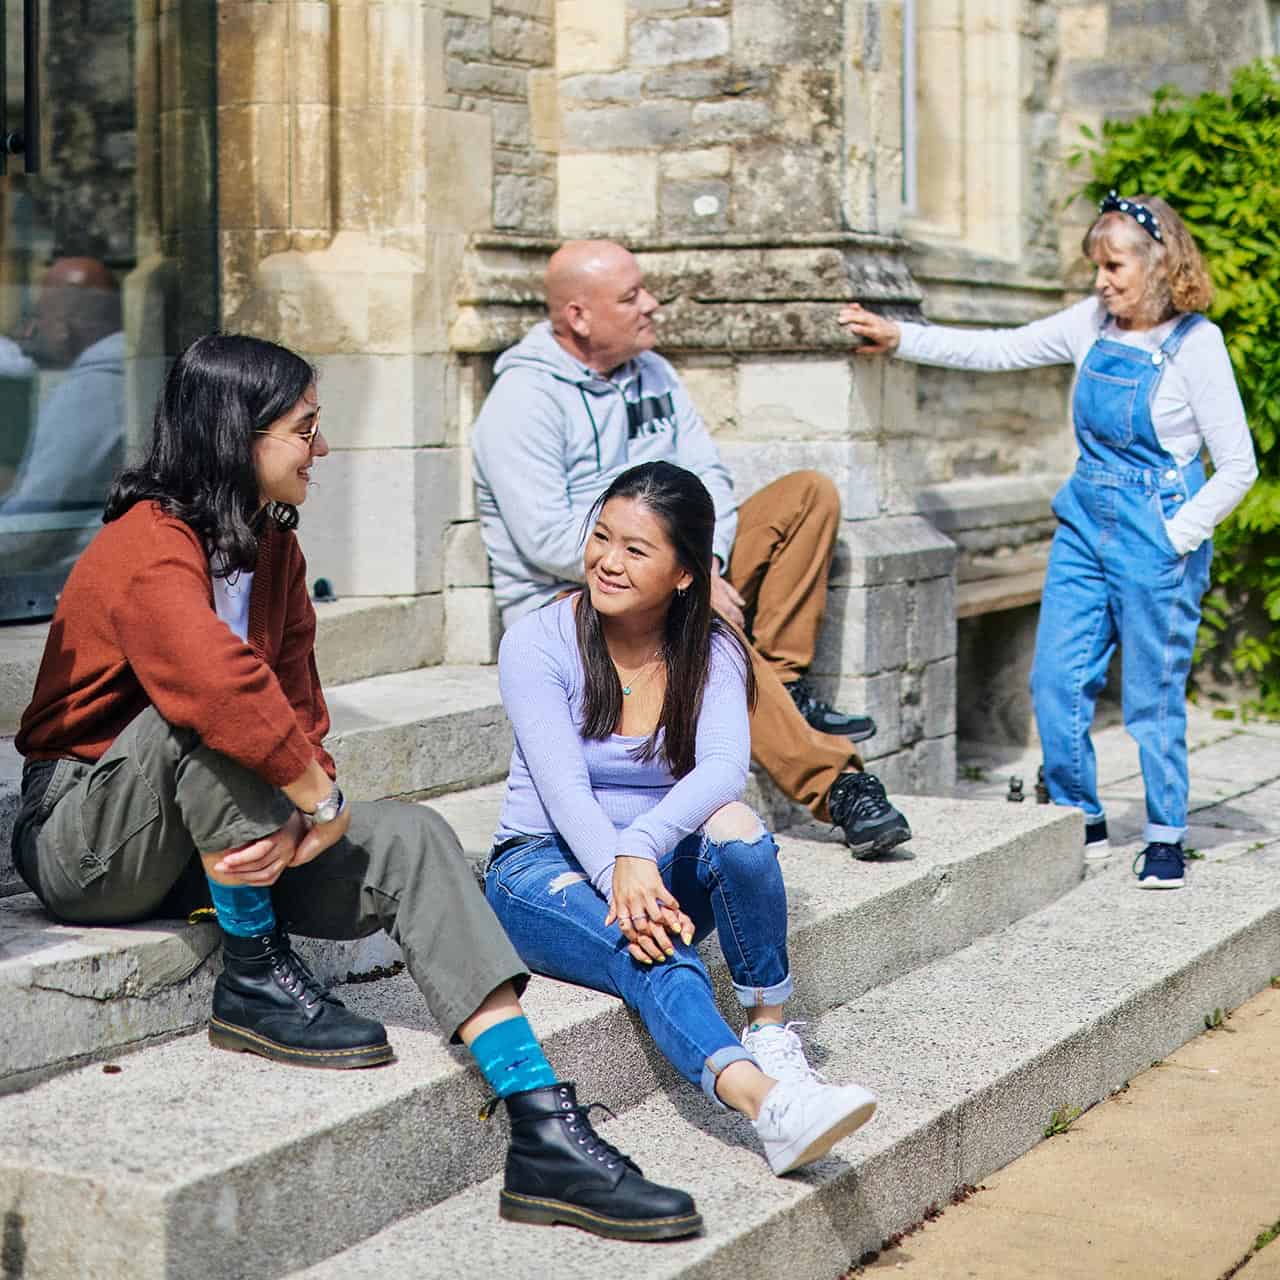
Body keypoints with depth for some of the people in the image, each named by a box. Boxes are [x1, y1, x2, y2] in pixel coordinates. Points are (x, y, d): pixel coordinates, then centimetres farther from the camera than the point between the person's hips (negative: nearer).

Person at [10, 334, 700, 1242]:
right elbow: (229, 691, -39)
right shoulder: (148, 552, -22)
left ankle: (544, 1133, -22)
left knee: (413, 841, -14)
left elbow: (297, 707, 0)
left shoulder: (273, 547, 5)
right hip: (88, 841, -7)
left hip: (206, 841, 7)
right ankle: (255, 979, -21)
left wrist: (288, 823, -19)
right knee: (207, 703, -35)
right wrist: (320, 803, -26)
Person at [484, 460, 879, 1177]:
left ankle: (773, 1036, -26)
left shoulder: (710, 652, -2)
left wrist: (640, 848, -40)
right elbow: (563, 788, -19)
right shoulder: (538, 642, -9)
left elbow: (724, 767, -22)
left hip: (663, 866, 3)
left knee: (733, 823, -32)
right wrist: (620, 878, -37)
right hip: (547, 863, -3)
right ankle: (766, 1101, -58)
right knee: (657, 959, -35)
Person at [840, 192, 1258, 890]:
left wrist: (1177, 535, -13)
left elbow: (1237, 466, -10)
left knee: (1153, 695, 3)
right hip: (1085, 522, 6)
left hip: (1157, 536, -5)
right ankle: (1081, 821, 20)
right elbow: (1001, 349, 11)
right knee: (1055, 680, 4)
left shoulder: (1195, 343, -12)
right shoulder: (1093, 323, 3)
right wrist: (899, 338, 6)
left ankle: (1165, 839, 19)